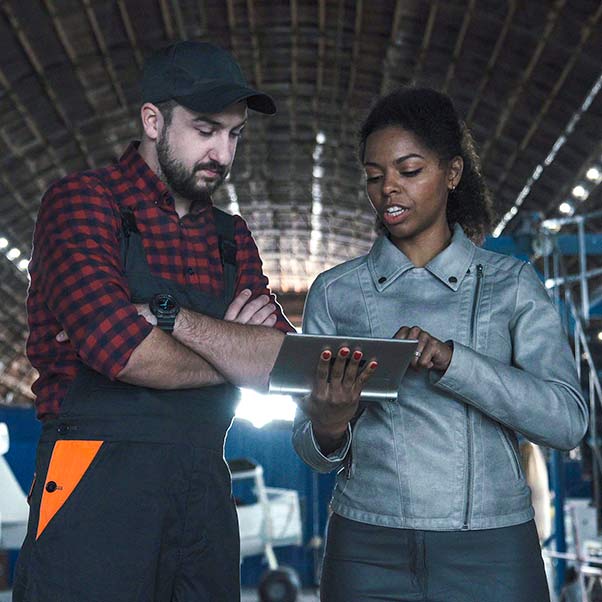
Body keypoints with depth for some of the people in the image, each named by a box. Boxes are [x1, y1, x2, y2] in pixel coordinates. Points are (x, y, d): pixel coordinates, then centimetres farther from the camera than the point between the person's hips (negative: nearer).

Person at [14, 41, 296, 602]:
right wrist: (233, 355, 0)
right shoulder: (82, 200, -3)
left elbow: (285, 363, 1)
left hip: (205, 489, 6)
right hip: (94, 486, -5)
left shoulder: (231, 238, 15)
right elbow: (126, 353, -17)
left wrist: (170, 317, -13)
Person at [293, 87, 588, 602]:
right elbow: (316, 453, 6)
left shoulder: (511, 283, 3)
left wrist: (450, 360, -21)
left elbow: (567, 420, -9)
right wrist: (328, 428, -17)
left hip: (491, 554, -1)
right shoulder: (335, 291, 6)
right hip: (368, 552, 1)